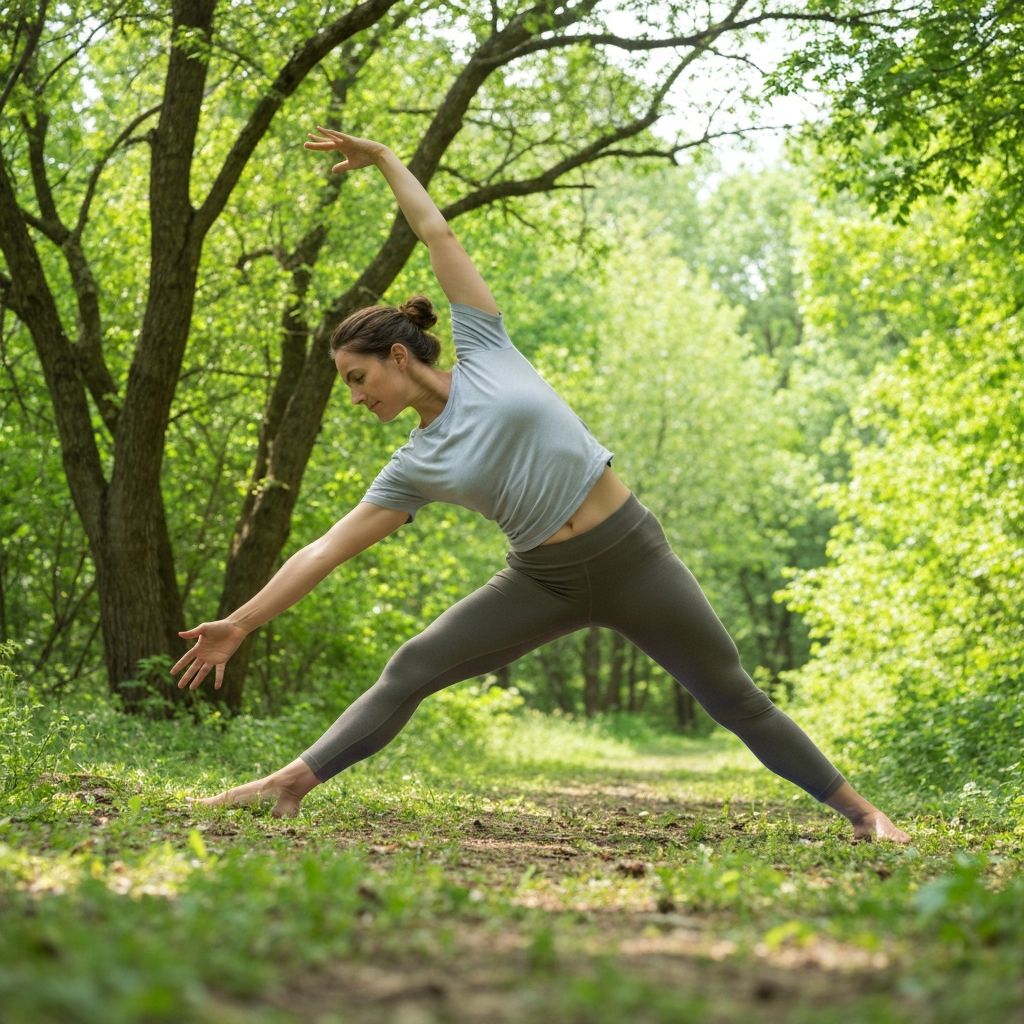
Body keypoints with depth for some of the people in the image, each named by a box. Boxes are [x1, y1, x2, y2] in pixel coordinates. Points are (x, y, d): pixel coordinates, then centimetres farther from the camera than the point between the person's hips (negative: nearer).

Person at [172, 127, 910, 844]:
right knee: (411, 669, -11)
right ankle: (292, 782, -11)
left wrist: (384, 158, 8)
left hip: (630, 553, -3)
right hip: (544, 583, 3)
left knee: (736, 698, 3)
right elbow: (324, 551, 1)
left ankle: (860, 811, 14)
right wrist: (240, 625, -1)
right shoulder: (414, 470, 3)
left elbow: (438, 233, 3)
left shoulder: (485, 351, -3)